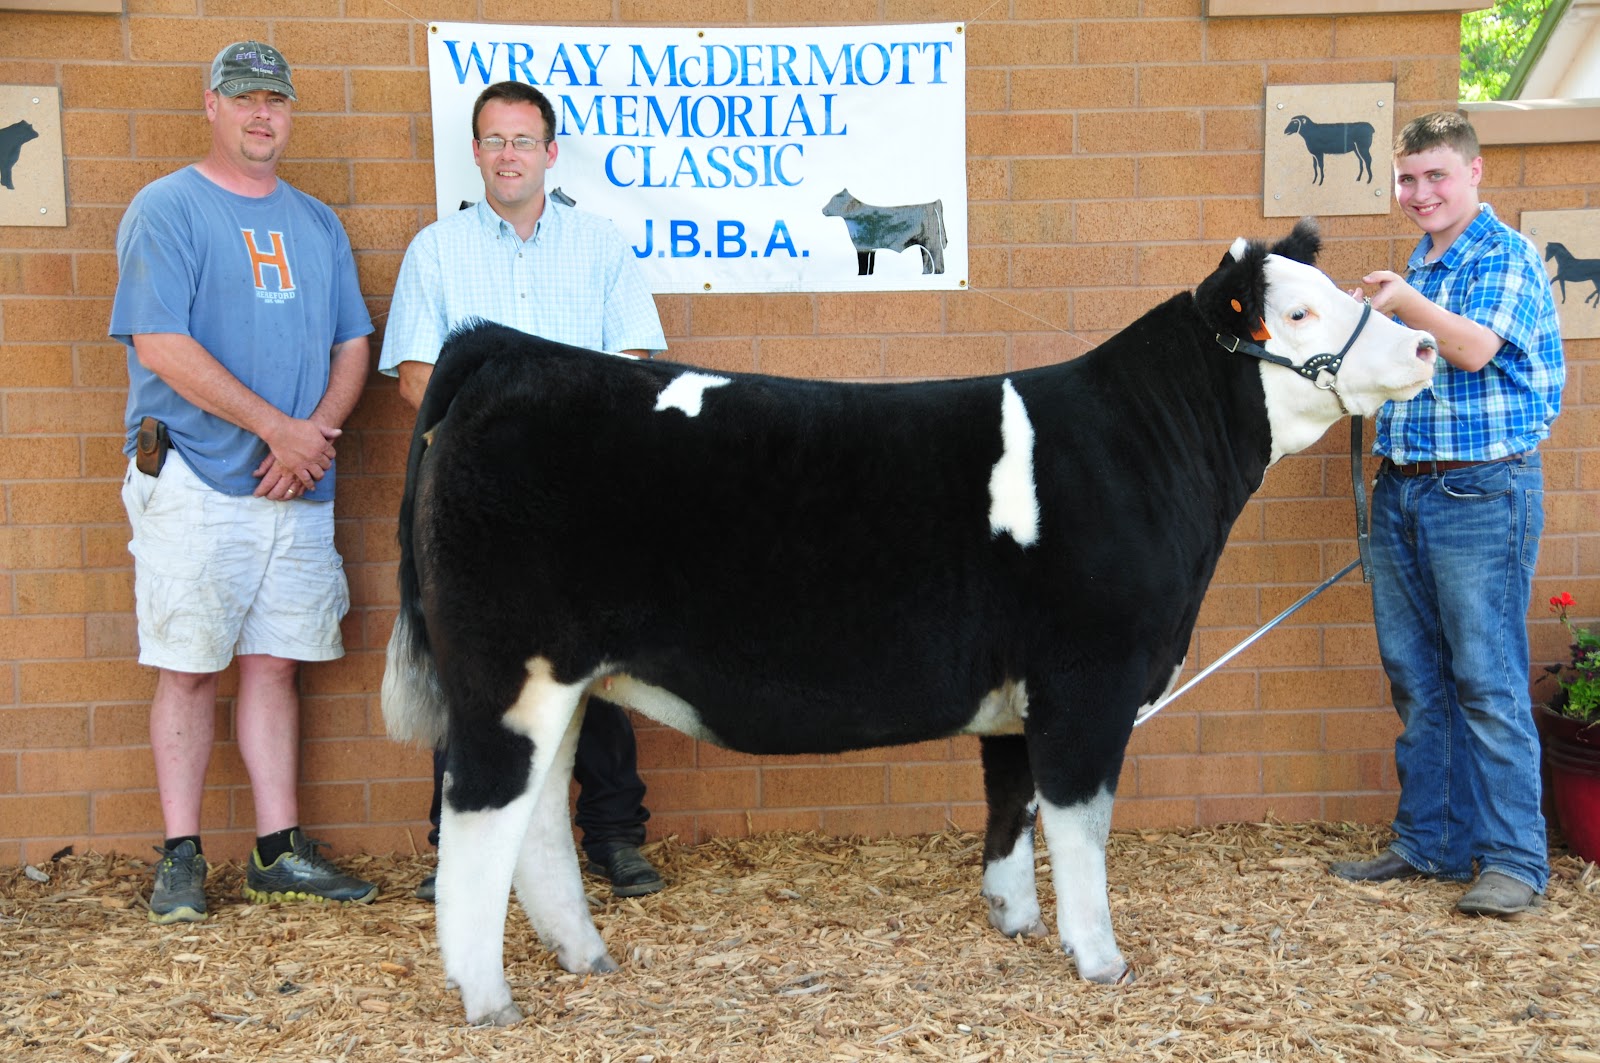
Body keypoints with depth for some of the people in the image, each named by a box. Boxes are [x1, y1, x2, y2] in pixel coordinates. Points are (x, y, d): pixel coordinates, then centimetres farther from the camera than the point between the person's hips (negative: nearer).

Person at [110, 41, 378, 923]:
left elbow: (352, 345, 14)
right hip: (195, 480, -5)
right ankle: (180, 858, 9)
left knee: (273, 663, 8)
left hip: (298, 485, 5)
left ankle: (280, 850, 14)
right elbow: (162, 347, -12)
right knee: (188, 668, 0)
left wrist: (315, 431, -5)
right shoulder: (166, 210, -1)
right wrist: (278, 427, -14)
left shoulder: (316, 223, 17)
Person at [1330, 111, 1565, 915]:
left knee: (1488, 681, -5)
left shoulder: (1506, 255, -5)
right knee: (1415, 679, 11)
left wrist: (1405, 303, -21)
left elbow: (1475, 347, -20)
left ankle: (1514, 858, 4)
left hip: (1482, 493, -8)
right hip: (1402, 489, 8)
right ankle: (1428, 842, 21)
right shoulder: (1417, 269, 17)